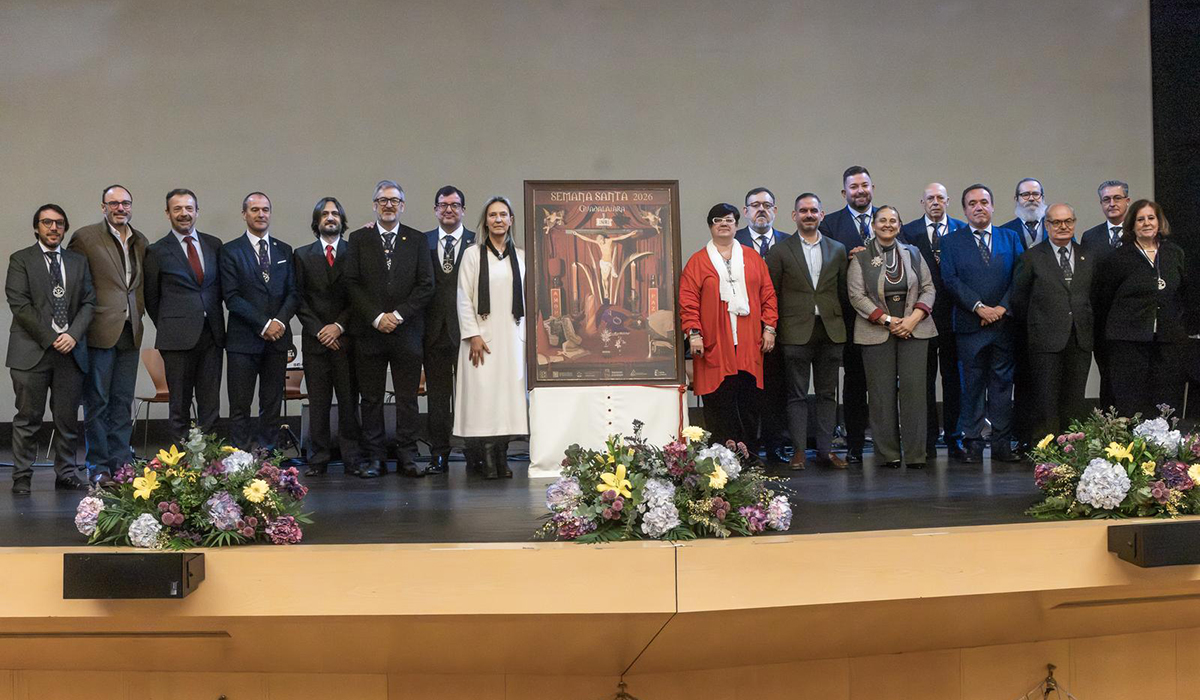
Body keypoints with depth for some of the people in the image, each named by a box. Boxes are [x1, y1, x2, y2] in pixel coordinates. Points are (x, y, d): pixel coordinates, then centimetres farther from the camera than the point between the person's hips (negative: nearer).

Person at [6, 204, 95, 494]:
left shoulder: (79, 261, 15)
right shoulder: (20, 260, 4)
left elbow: (88, 302, 9)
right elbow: (19, 304, -5)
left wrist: (73, 334, -7)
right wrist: (50, 338, -11)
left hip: (71, 350, 3)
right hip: (32, 351, -3)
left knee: (68, 418, 5)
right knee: (28, 418, 0)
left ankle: (65, 473, 15)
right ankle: (22, 476, 8)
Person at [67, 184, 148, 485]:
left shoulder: (141, 241, 13)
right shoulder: (85, 237, -4)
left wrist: (139, 309, 10)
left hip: (130, 332, 5)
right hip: (100, 332, -5)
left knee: (123, 403, 9)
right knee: (97, 401, 1)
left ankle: (120, 463, 16)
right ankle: (98, 468, 7)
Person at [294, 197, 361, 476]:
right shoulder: (302, 255, 11)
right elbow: (299, 299, 5)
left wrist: (339, 326, -8)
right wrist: (318, 330, -5)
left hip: (346, 339, -1)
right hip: (315, 339, 1)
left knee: (349, 401, 0)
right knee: (318, 403, 2)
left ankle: (351, 459, 6)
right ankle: (318, 459, 7)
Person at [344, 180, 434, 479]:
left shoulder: (417, 240, 7)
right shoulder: (358, 239, 7)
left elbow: (426, 285, 2)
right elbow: (352, 283, 0)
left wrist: (398, 315, -9)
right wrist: (377, 317, -10)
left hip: (406, 329, 0)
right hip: (369, 331, 0)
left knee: (408, 398, 3)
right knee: (371, 398, 3)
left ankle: (407, 456, 9)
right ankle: (374, 458, 9)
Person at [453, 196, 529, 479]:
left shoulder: (521, 256, 11)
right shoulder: (473, 254, 3)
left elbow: (527, 298, 13)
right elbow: (464, 298, -1)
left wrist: (527, 336, 7)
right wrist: (473, 335, -9)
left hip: (512, 336, 3)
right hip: (482, 336, -3)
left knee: (509, 391, 0)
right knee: (483, 393, -7)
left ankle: (502, 456, 5)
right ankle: (488, 459, -5)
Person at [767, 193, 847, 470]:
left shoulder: (837, 250, 11)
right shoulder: (780, 251, 2)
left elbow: (843, 292, 14)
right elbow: (771, 293, 2)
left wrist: (838, 320, 7)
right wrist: (775, 328, -2)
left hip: (830, 331, 3)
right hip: (796, 333, -3)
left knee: (827, 394, 7)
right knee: (797, 395, 1)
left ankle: (825, 449, 13)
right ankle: (799, 450, 6)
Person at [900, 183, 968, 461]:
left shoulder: (962, 230, 7)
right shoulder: (908, 231, 5)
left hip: (953, 314, 1)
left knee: (954, 378, 5)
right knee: (924, 379, 4)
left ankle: (954, 438, 13)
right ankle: (927, 441, 11)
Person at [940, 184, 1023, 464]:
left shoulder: (1010, 238, 11)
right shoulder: (952, 242, 5)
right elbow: (951, 280, -5)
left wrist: (1003, 307, -10)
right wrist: (979, 307, -14)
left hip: (1004, 323, 2)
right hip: (970, 325, -2)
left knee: (1002, 383, 5)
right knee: (972, 385, 2)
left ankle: (1002, 444, 11)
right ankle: (972, 443, 8)